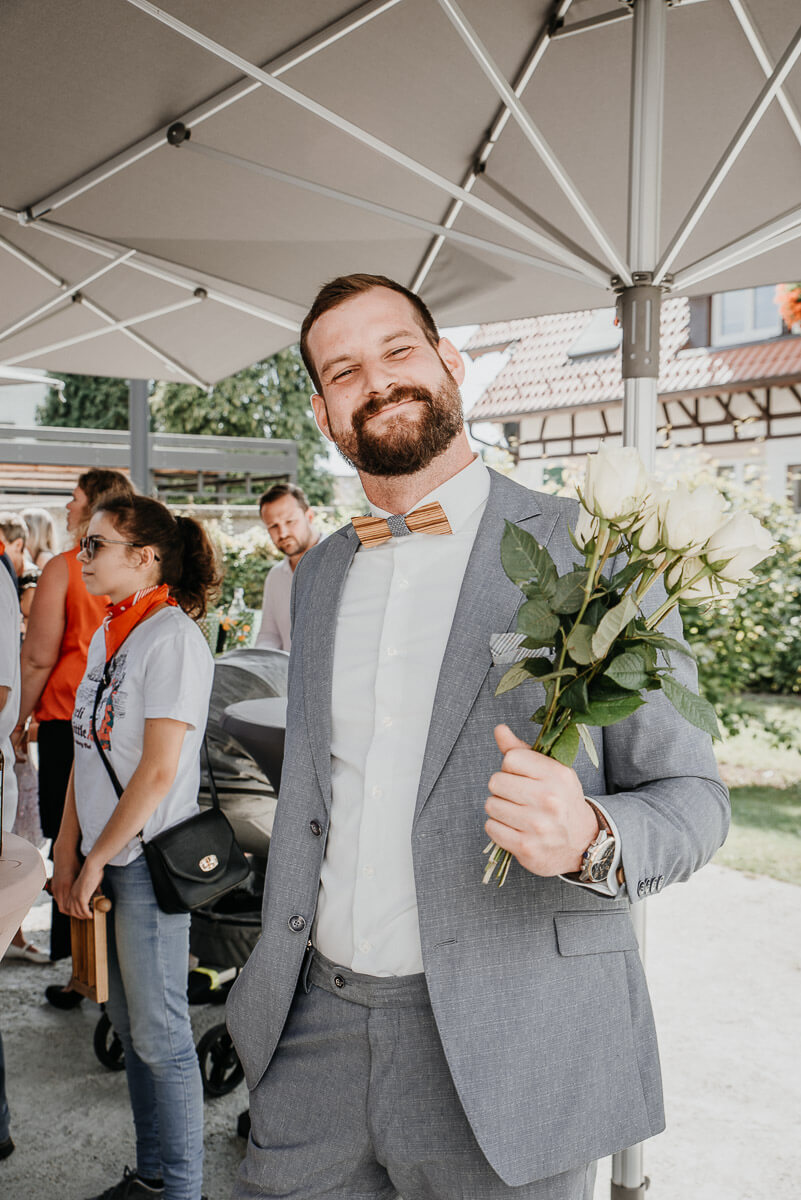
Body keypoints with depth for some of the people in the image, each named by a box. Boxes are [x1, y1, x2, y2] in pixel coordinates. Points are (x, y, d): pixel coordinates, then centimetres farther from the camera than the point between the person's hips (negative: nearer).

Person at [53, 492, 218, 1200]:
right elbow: (88, 750, 11)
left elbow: (158, 771, -20)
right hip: (106, 855, 8)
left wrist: (96, 859, -12)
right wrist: (68, 854, 7)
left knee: (159, 1033, 4)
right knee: (128, 1024, 18)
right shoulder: (107, 634, 10)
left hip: (149, 856, -8)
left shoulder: (172, 637, -16)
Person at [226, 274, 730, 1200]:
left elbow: (691, 796, -7)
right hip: (315, 1024, 5)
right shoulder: (319, 575, 9)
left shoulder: (587, 552, -8)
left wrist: (591, 838, -28)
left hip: (506, 1048, -4)